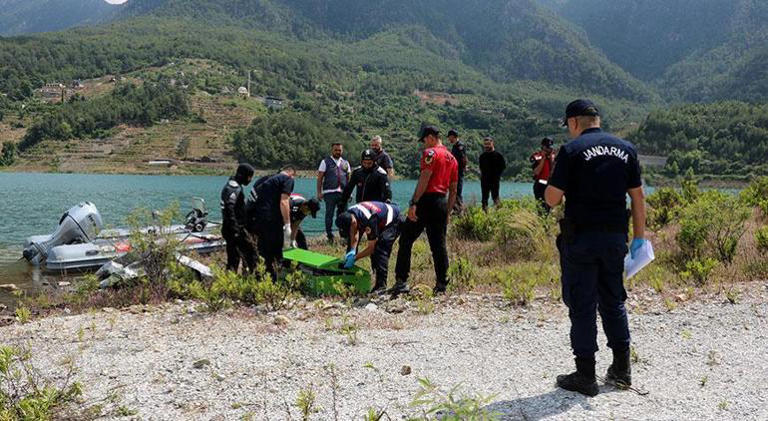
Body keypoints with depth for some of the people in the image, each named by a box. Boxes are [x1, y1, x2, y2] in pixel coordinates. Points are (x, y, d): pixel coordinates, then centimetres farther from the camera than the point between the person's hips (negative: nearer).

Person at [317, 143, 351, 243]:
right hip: (329, 193, -3)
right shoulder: (325, 162, 5)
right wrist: (319, 192, -6)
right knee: (329, 215, -1)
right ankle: (330, 236, 7)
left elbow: (348, 179, 18)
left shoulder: (345, 163, 16)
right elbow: (319, 178, 2)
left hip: (343, 193, 3)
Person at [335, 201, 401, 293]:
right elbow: (354, 233, 0)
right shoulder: (348, 215, -18)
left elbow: (371, 247, -30)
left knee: (380, 249, -25)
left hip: (394, 221, -9)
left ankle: (381, 286, -27)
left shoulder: (370, 220, -40)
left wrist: (354, 258, -27)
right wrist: (352, 251, -15)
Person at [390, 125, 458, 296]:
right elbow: (453, 190, 19)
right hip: (442, 203, 7)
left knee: (406, 240, -1)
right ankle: (441, 284, 10)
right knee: (439, 244, 10)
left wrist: (414, 203, -20)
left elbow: (424, 179, -17)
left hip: (427, 200, -7)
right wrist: (447, 212, 23)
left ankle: (401, 282, -4)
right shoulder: (452, 158, 19)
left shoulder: (431, 152, -5)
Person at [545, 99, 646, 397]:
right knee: (613, 301, 17)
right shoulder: (626, 149, 7)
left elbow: (552, 199, -10)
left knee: (582, 305, 3)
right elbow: (638, 197, 8)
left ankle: (585, 376, 9)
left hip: (581, 236, -5)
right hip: (615, 236, 5)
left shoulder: (572, 151, -8)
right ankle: (622, 369, 26)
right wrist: (639, 236, 14)